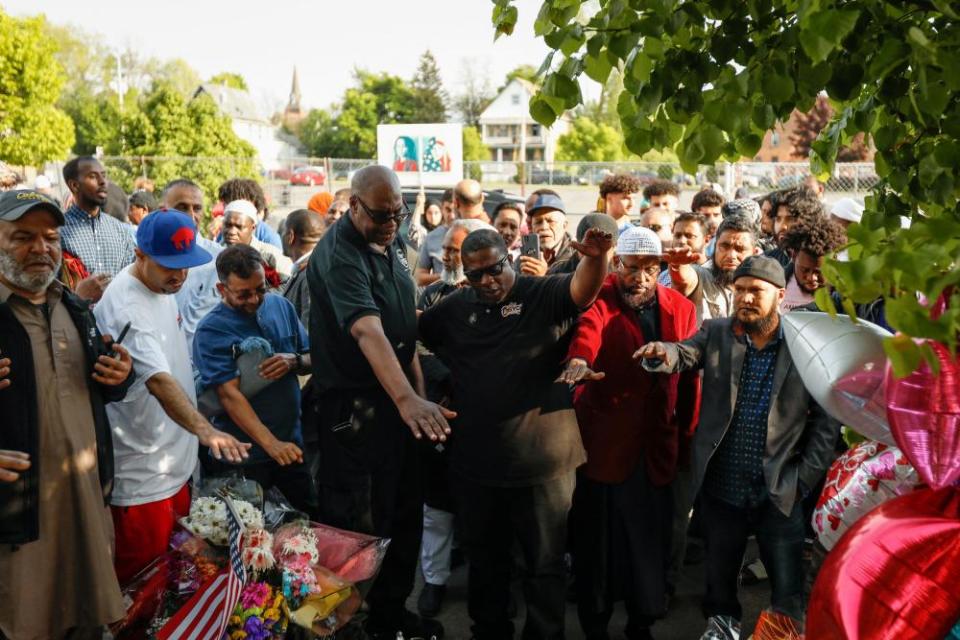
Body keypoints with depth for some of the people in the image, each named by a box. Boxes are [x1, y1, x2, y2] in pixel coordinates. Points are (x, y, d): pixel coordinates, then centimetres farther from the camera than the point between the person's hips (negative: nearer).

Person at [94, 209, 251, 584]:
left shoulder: (163, 285, 4)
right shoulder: (125, 307, -26)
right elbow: (158, 381, -38)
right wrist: (205, 430, -50)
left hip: (173, 461, 10)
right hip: (141, 472, -9)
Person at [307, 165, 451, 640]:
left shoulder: (390, 241, 7)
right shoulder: (340, 257, -22)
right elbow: (369, 332, -37)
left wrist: (418, 386, 14)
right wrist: (408, 399, -48)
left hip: (396, 397, 9)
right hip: (354, 405, -9)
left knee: (406, 512, 17)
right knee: (358, 524, 0)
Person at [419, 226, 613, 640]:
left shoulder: (544, 295, -5)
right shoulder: (454, 308, 7)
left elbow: (583, 289, -24)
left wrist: (597, 258, -44)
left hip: (541, 458, -4)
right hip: (475, 460, 4)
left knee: (545, 563, 9)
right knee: (484, 559, 20)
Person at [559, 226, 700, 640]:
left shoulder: (681, 308, 6)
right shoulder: (600, 300, -5)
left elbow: (690, 380, 7)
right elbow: (586, 330, -29)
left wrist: (688, 441, 5)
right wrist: (579, 360, -50)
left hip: (658, 449, 3)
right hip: (604, 445, -3)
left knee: (651, 541, 10)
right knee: (598, 541, 7)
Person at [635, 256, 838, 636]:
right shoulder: (717, 333, 1)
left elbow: (827, 420, -3)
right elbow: (684, 354, -17)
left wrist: (805, 478, -7)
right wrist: (661, 354, -39)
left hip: (779, 493, -2)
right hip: (720, 489, 2)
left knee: (788, 593, 6)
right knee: (719, 582, 18)